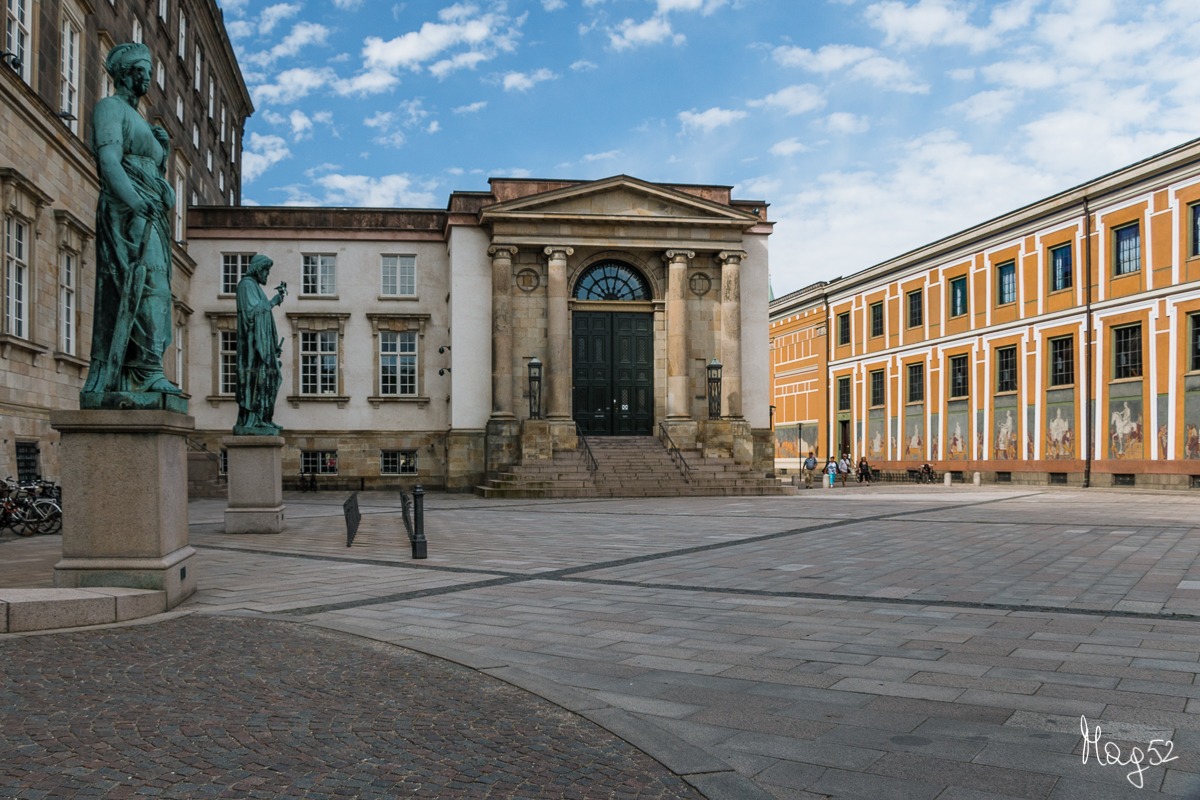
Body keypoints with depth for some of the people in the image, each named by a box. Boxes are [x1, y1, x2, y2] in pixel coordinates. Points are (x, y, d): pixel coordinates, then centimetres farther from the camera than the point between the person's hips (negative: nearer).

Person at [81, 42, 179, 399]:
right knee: (150, 285, -19)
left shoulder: (139, 119, 28)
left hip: (149, 216, 9)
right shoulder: (109, 107, 2)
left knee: (118, 295, 4)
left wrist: (162, 146, 9)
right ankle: (150, 372, -24)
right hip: (127, 212, -9)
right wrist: (137, 202, -26)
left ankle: (103, 383, 4)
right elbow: (109, 160, -14)